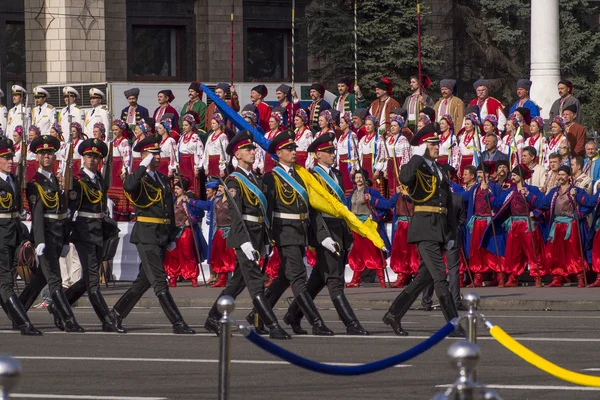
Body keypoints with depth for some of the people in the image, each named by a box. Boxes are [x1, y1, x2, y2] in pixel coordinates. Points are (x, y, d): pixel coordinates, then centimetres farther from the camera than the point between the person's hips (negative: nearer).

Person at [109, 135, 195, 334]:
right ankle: (178, 323, -12)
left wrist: (172, 237, 18)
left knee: (145, 279, 12)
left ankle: (116, 314, 22)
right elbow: (128, 186, -32)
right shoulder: (138, 178, -5)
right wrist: (143, 166, -23)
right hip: (146, 235, -8)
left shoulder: (163, 179, 17)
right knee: (159, 281, -9)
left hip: (161, 235, 8)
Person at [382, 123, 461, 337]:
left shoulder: (439, 171, 20)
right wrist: (419, 156, -18)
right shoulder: (415, 168, -3)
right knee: (440, 276, -11)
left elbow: (449, 204, 21)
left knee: (424, 277, 11)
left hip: (440, 229, 8)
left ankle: (394, 315, 20)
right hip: (424, 228, -8)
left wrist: (451, 234, 15)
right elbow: (404, 178, -30)